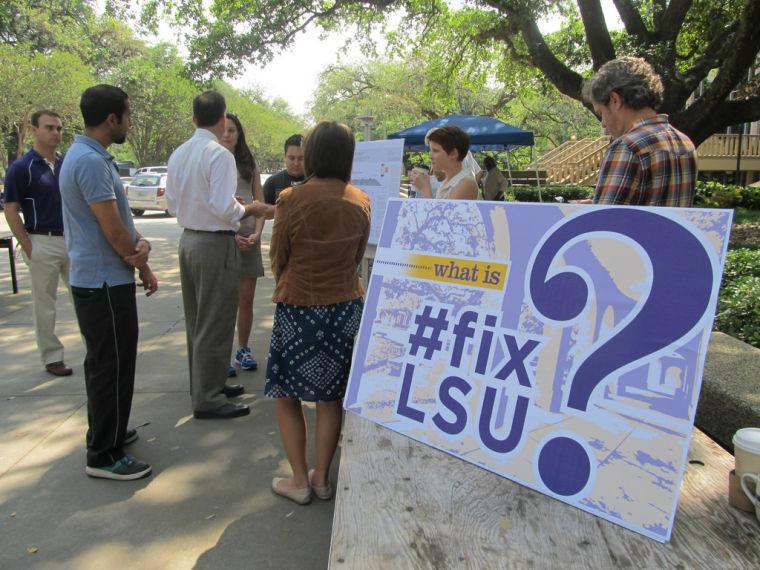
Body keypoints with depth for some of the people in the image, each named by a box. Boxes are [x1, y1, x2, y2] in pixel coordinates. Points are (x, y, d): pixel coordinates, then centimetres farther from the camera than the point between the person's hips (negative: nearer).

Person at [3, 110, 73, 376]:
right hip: (43, 244, -5)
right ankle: (52, 357, 16)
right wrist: (28, 249, -12)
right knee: (45, 305, 5)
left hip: (73, 241, 5)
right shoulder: (21, 167, -6)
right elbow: (11, 211, -7)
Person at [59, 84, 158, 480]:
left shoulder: (88, 155, 13)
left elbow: (119, 218, 10)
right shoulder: (91, 161, -20)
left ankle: (106, 432, 35)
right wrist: (144, 268, -6)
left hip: (95, 280, 11)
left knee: (103, 362, 20)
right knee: (113, 366, -2)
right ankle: (104, 456, 10)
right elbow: (112, 230, -21)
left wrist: (139, 242, -9)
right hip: (106, 283, -11)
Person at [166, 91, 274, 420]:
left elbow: (172, 204, 12)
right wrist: (251, 209, -6)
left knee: (196, 319, 18)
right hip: (215, 244, -8)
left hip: (188, 239, 9)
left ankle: (204, 384, 33)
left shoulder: (178, 154, 7)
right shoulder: (219, 155, -17)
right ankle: (208, 400, 10)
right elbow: (224, 208, -22)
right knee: (215, 324, 1)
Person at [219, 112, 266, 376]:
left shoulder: (249, 165, 13)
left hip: (249, 239, 3)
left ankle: (243, 349, 24)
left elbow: (260, 204, 10)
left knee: (246, 299, 8)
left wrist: (257, 233, -6)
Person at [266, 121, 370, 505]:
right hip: (346, 307, 4)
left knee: (287, 395, 14)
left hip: (298, 309, -4)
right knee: (331, 397, 15)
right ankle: (322, 478, 26)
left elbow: (278, 259, -2)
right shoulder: (360, 202, 0)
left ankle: (299, 481, 19)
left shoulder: (292, 199, -13)